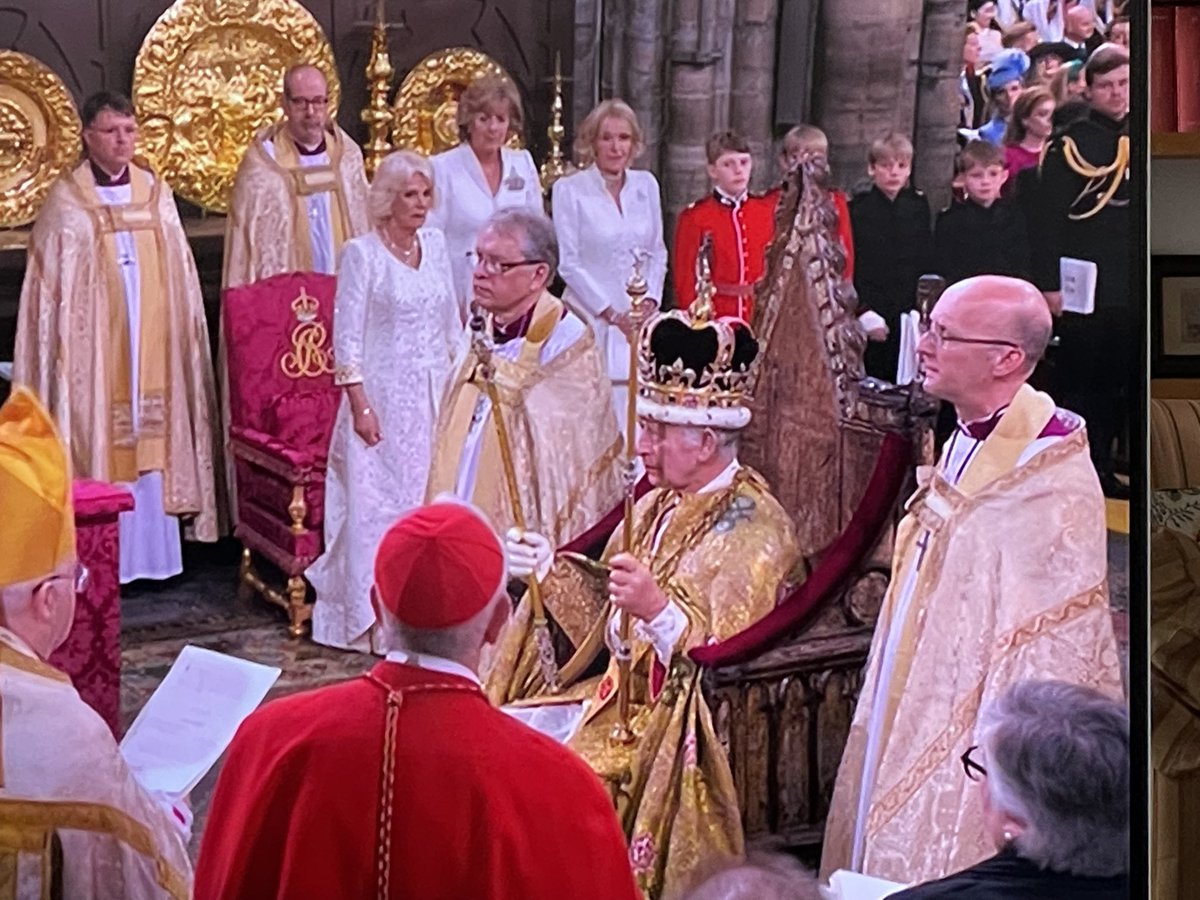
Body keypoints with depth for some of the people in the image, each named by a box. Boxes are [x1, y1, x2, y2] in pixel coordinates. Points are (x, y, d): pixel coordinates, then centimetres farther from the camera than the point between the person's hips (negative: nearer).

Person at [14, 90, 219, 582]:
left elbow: (180, 278, 11)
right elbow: (53, 289, -4)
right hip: (95, 349, -4)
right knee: (98, 442, -3)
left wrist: (183, 335, 7)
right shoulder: (67, 201, -3)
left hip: (152, 347, 4)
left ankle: (150, 549, 15)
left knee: (153, 441, 6)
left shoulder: (156, 193, 8)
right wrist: (62, 348, -10)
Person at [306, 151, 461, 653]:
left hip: (436, 395, 5)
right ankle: (376, 620, 4)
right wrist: (360, 406, -15)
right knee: (378, 503, -3)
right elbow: (346, 337, -9)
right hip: (385, 397, -5)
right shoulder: (363, 253, -7)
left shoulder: (435, 245, 9)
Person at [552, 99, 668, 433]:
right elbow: (568, 262, -5)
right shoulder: (569, 190, -2)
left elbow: (657, 253, 14)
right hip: (591, 319, -4)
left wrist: (649, 302, -1)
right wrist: (612, 313, -9)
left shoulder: (646, 185, 10)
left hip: (640, 319, 4)